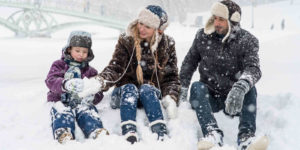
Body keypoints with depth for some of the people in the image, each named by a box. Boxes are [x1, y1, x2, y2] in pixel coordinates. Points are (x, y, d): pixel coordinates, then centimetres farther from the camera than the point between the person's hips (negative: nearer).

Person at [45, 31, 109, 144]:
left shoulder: (90, 71, 22)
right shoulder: (59, 65, 15)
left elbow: (98, 92, 13)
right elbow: (51, 81, -6)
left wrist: (92, 97, -15)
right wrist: (65, 84, -31)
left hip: (82, 102, 1)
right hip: (61, 101, -1)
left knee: (87, 110, -34)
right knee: (63, 112, -36)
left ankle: (97, 131, -61)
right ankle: (63, 134, -63)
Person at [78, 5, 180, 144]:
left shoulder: (167, 45, 2)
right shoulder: (126, 40, -2)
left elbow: (171, 76, 4)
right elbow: (115, 68, -11)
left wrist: (170, 98, -14)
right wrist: (100, 82, -31)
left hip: (152, 95, 0)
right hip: (125, 95, 0)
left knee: (146, 89, -32)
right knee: (129, 88, -33)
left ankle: (161, 135, -47)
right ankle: (129, 134, -50)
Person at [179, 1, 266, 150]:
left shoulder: (247, 41, -8)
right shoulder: (203, 36, 0)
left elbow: (253, 68, -25)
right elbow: (189, 63, 9)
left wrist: (240, 88, -46)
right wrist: (182, 90, -1)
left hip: (234, 99, -1)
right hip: (209, 97, 1)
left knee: (249, 87, -28)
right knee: (197, 86, -28)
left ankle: (246, 135, -42)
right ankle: (212, 133, -48)